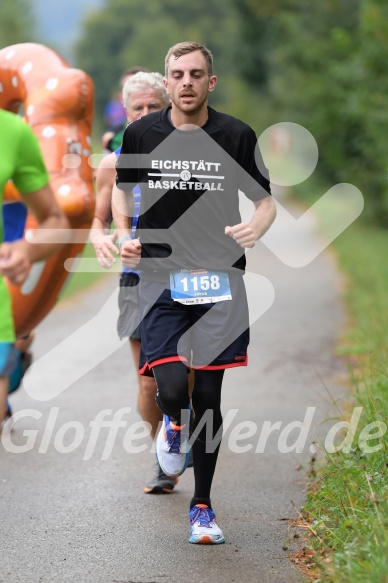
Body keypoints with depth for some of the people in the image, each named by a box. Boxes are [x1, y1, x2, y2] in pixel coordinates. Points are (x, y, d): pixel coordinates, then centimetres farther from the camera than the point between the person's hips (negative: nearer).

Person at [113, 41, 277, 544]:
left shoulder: (237, 136, -1)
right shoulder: (141, 134, 2)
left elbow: (265, 201, 8)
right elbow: (122, 188, 19)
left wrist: (254, 229, -15)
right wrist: (124, 235, 1)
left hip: (219, 278, 0)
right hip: (161, 275, 0)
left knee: (208, 396, 3)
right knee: (171, 386, -17)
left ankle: (202, 506, 19)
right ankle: (173, 421, 22)